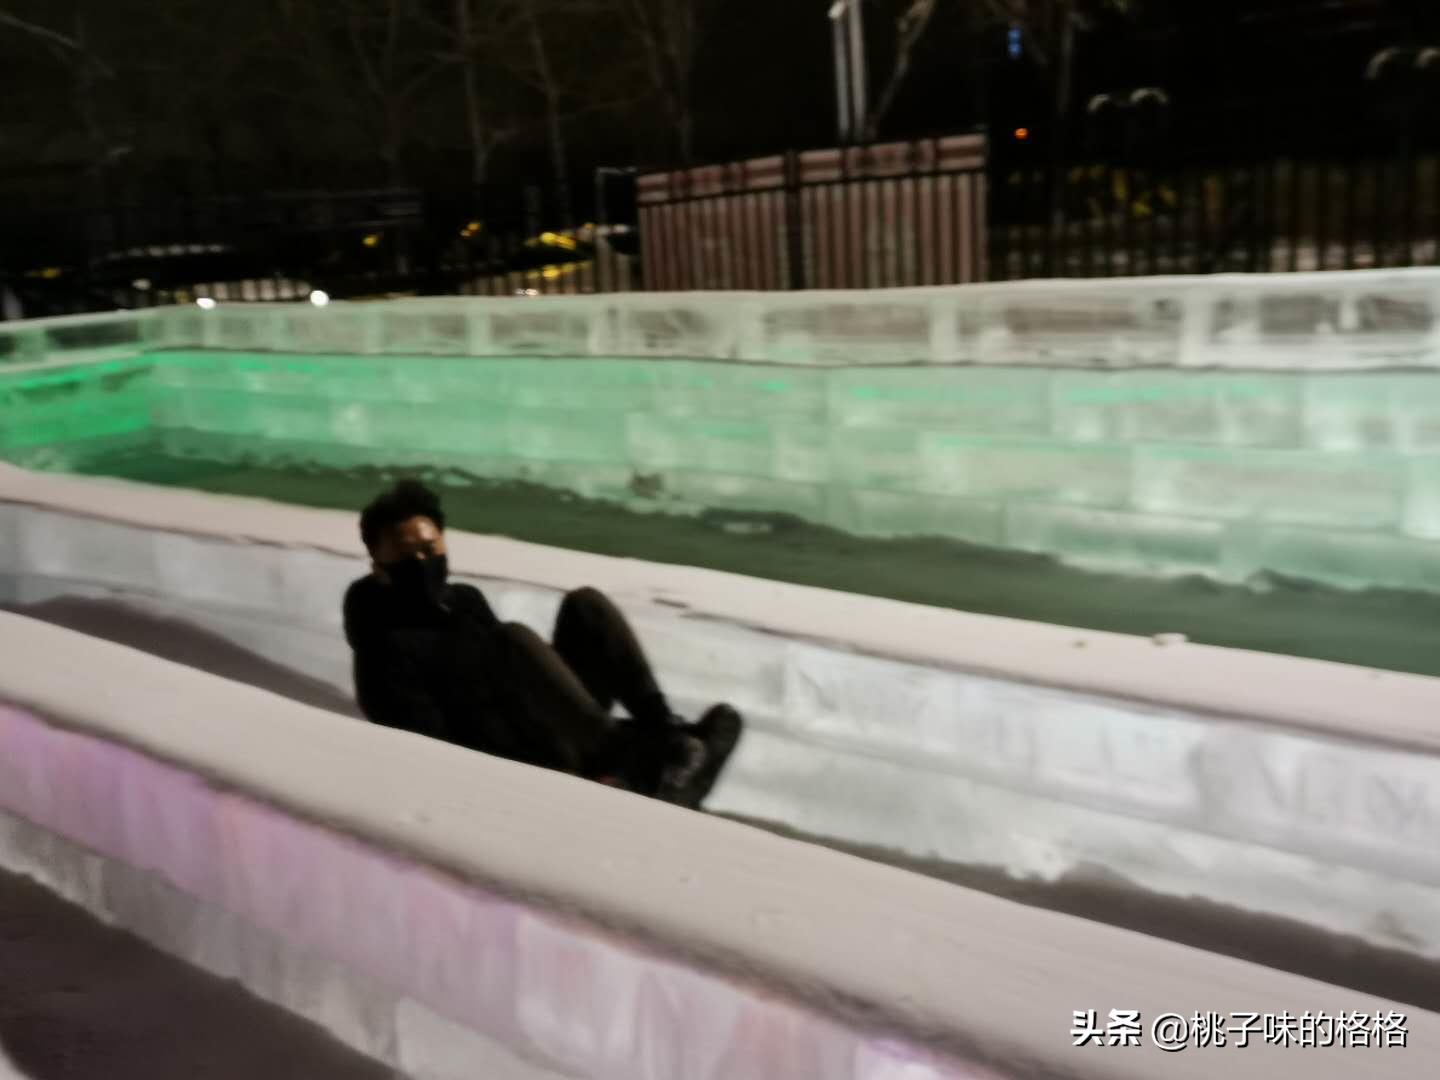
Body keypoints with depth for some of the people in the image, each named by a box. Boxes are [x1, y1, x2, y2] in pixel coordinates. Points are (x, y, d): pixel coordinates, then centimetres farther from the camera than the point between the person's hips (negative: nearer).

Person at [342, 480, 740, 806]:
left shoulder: (465, 600, 14)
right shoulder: (386, 648, -11)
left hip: (557, 737, 8)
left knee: (585, 602, -3)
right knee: (512, 641, -28)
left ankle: (665, 733, -17)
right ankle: (635, 761, -28)